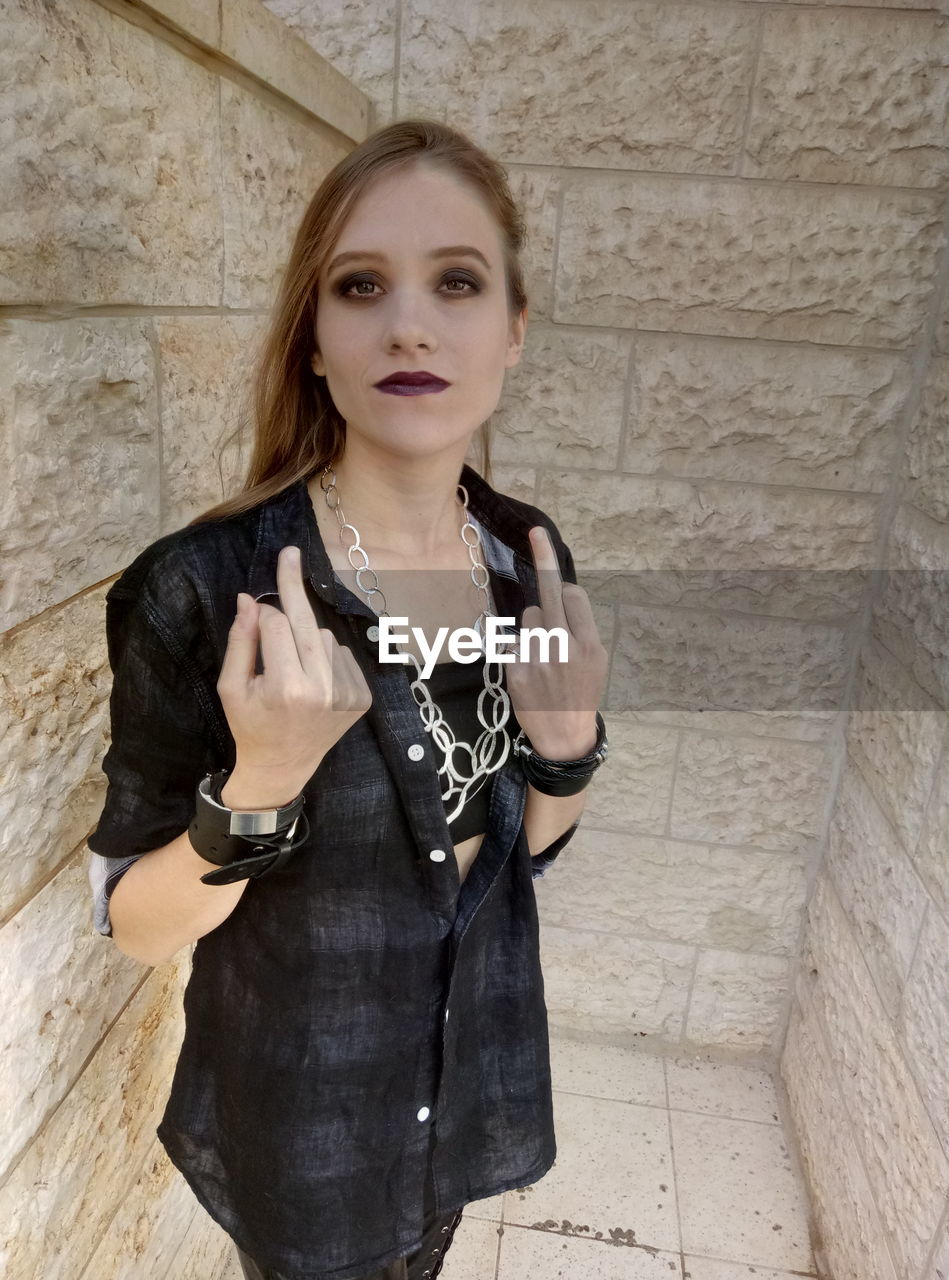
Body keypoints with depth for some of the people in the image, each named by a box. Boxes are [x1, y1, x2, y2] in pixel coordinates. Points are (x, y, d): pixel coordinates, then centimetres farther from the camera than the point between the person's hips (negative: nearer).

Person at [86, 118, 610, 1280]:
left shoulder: (527, 554, -12)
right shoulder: (201, 587, -27)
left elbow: (529, 841, -1)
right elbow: (134, 926, -16)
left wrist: (568, 741, -21)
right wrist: (260, 787, -34)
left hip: (476, 1064, 4)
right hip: (301, 1108, -4)